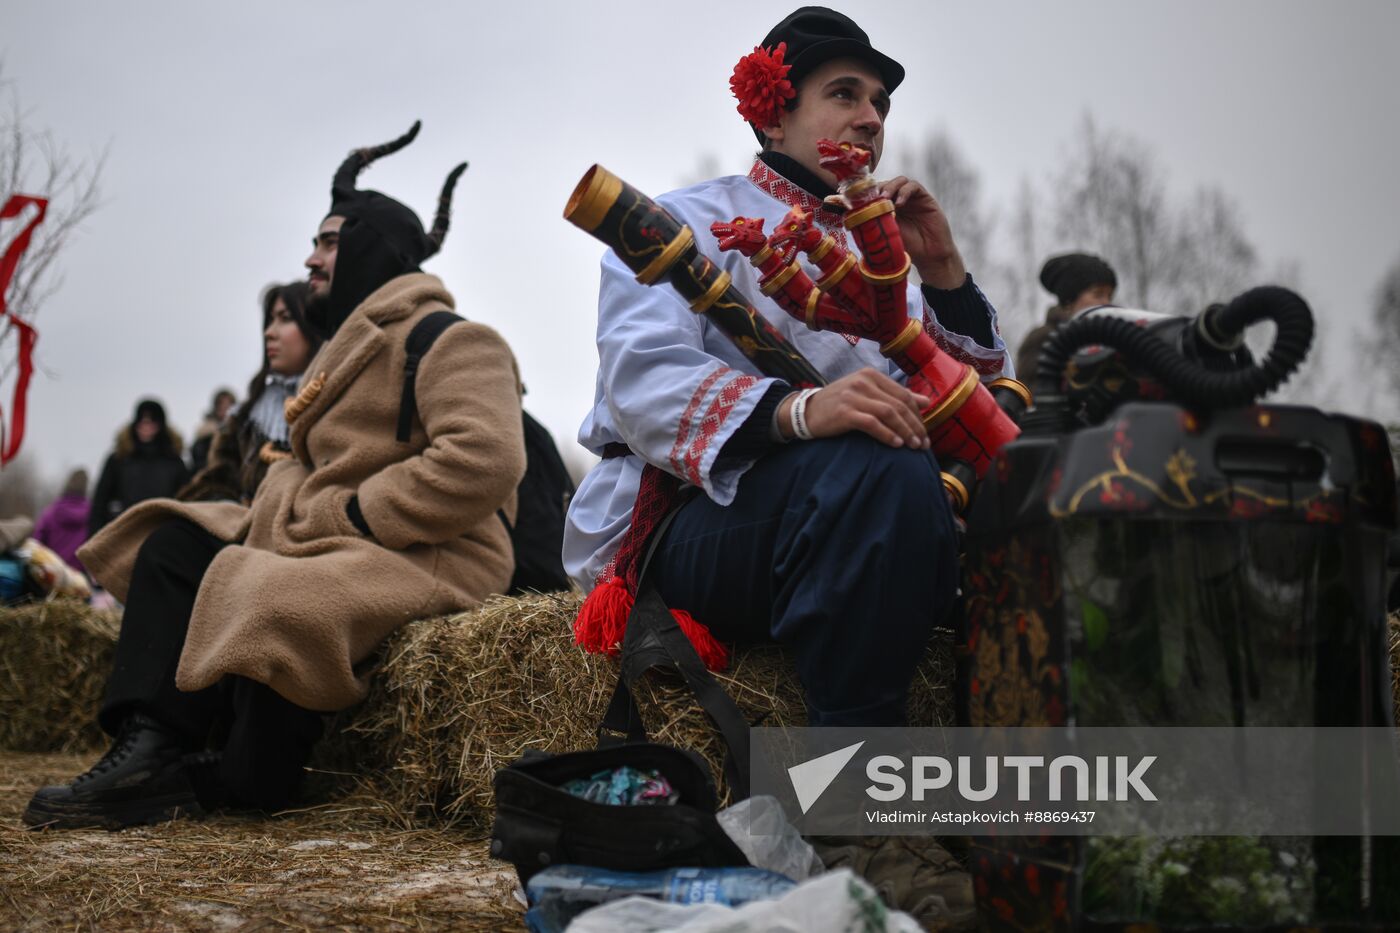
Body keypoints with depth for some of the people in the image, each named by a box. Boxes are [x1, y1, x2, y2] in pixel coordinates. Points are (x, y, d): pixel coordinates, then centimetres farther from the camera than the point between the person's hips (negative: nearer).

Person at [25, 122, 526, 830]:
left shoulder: (449, 341, -9)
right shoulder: (355, 342, 25)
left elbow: (484, 459, -25)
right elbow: (311, 464, 24)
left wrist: (352, 513, -18)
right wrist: (286, 503, -2)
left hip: (426, 558, -11)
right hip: (327, 541, 11)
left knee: (272, 610, -35)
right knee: (174, 544, 3)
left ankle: (243, 782, -9)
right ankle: (146, 746, -14)